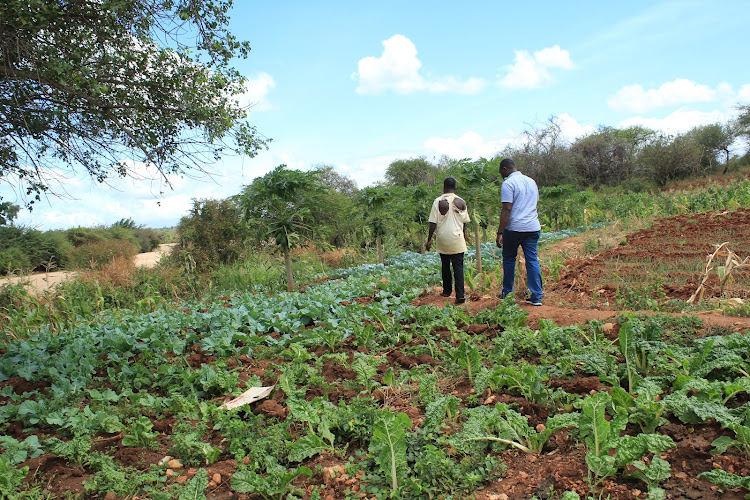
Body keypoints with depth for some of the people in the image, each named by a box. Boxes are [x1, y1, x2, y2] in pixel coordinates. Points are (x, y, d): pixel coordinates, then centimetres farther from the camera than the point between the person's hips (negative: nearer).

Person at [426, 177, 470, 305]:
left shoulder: (438, 201, -7)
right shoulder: (461, 202, 1)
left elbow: (433, 223, -8)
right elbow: (465, 221, 10)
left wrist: (429, 239, 1)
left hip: (442, 239, 0)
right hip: (457, 240, 0)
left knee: (445, 266, 15)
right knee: (458, 267, -1)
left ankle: (447, 291, 27)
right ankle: (460, 295, -10)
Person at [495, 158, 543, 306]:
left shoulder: (508, 183, -9)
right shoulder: (531, 181, 15)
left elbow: (507, 210, -17)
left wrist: (499, 233, -17)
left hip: (514, 228, -6)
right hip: (533, 227, 6)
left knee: (509, 259, 10)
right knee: (532, 260, 6)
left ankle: (507, 293, 20)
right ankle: (536, 296, 4)